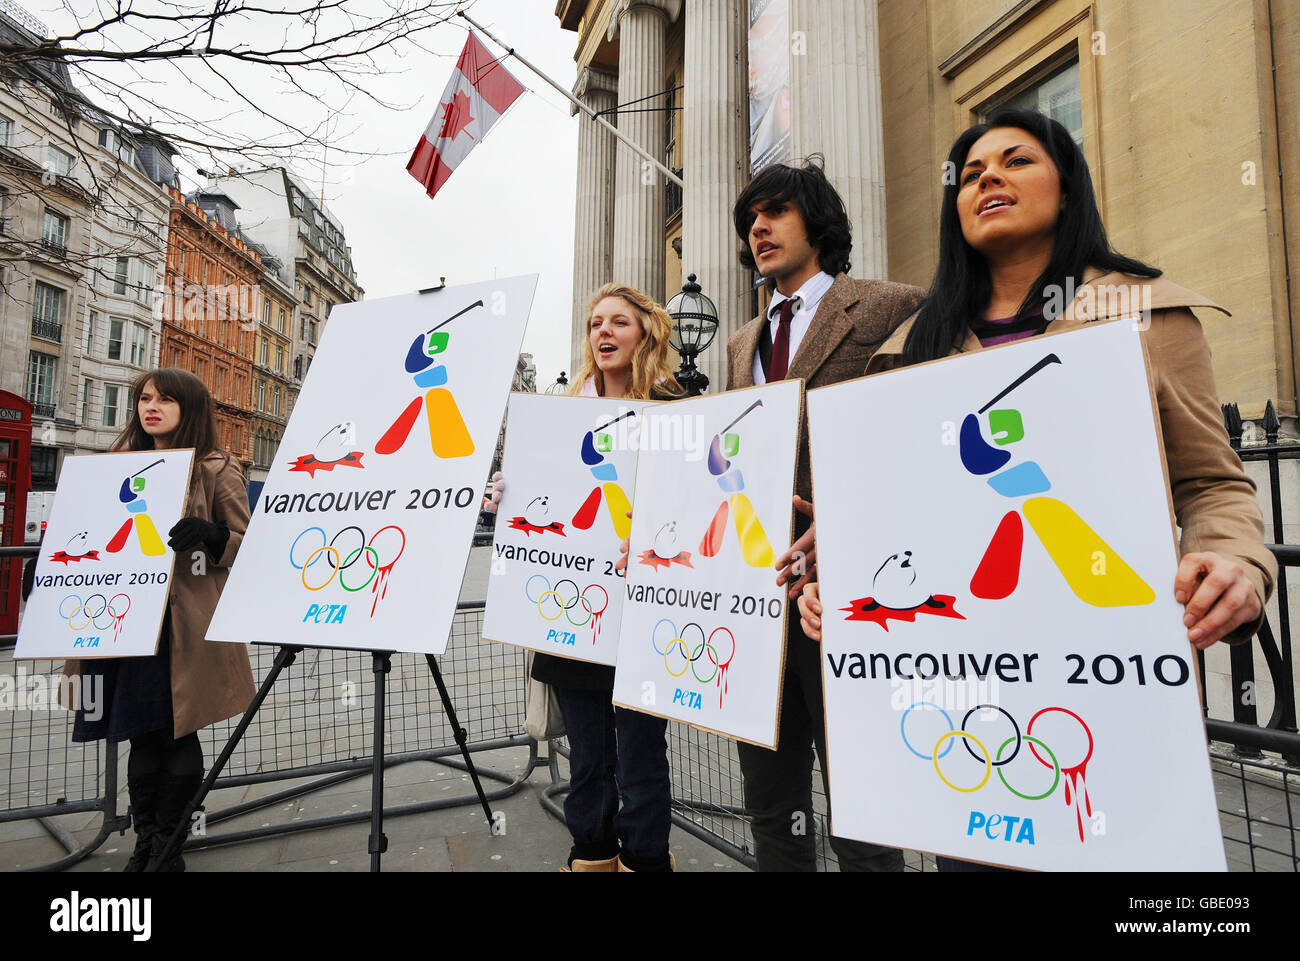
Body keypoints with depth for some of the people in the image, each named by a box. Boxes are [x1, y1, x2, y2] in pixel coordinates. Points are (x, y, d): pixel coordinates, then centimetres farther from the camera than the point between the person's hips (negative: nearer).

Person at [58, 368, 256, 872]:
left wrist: (210, 534, -24)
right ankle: (144, 843, 25)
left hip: (186, 625, -5)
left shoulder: (216, 469, -2)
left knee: (176, 734, 2)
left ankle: (168, 847, 17)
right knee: (141, 734, 12)